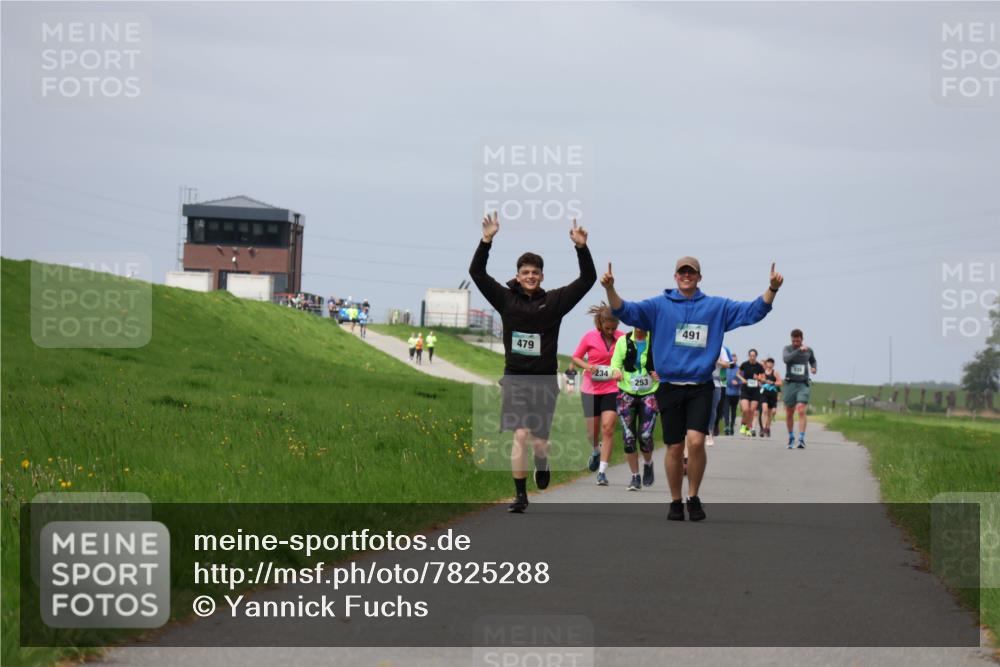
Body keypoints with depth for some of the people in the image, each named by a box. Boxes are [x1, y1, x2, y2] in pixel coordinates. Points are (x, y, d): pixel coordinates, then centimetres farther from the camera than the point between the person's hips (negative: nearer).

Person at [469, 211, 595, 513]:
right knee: (520, 437, -11)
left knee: (539, 442, 1)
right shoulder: (506, 299, 3)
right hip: (515, 378, 0)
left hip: (544, 380, 0)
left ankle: (542, 463, 39)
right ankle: (520, 495, -2)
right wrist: (486, 241, -14)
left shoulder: (554, 301, 2)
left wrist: (581, 248, -14)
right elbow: (477, 273, -3)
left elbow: (587, 279, -2)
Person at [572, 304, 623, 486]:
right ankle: (596, 451, 43)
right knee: (593, 431, 8)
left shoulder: (622, 338, -4)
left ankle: (602, 471, -10)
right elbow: (576, 357, 5)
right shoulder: (590, 337, -5)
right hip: (590, 389, 1)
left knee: (608, 428, -13)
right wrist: (587, 366, -14)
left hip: (612, 389, -1)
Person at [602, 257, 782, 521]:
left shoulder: (717, 307, 8)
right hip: (670, 387, 1)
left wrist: (772, 289, -12)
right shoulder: (659, 306, 6)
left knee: (696, 441, -17)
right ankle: (675, 502, 19)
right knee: (674, 448, 3)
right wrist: (610, 289, -21)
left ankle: (693, 497, 1)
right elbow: (624, 311, -4)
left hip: (700, 387, 0)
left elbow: (753, 311, 4)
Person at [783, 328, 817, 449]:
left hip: (803, 385, -1)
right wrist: (799, 350, -33)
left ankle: (802, 440, -22)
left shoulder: (809, 350, 3)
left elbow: (813, 361, 25)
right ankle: (791, 437, 28)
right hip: (790, 384, 1)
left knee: (801, 411, -17)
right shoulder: (787, 349, -3)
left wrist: (813, 368, 3)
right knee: (789, 413, 8)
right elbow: (786, 359, -26)